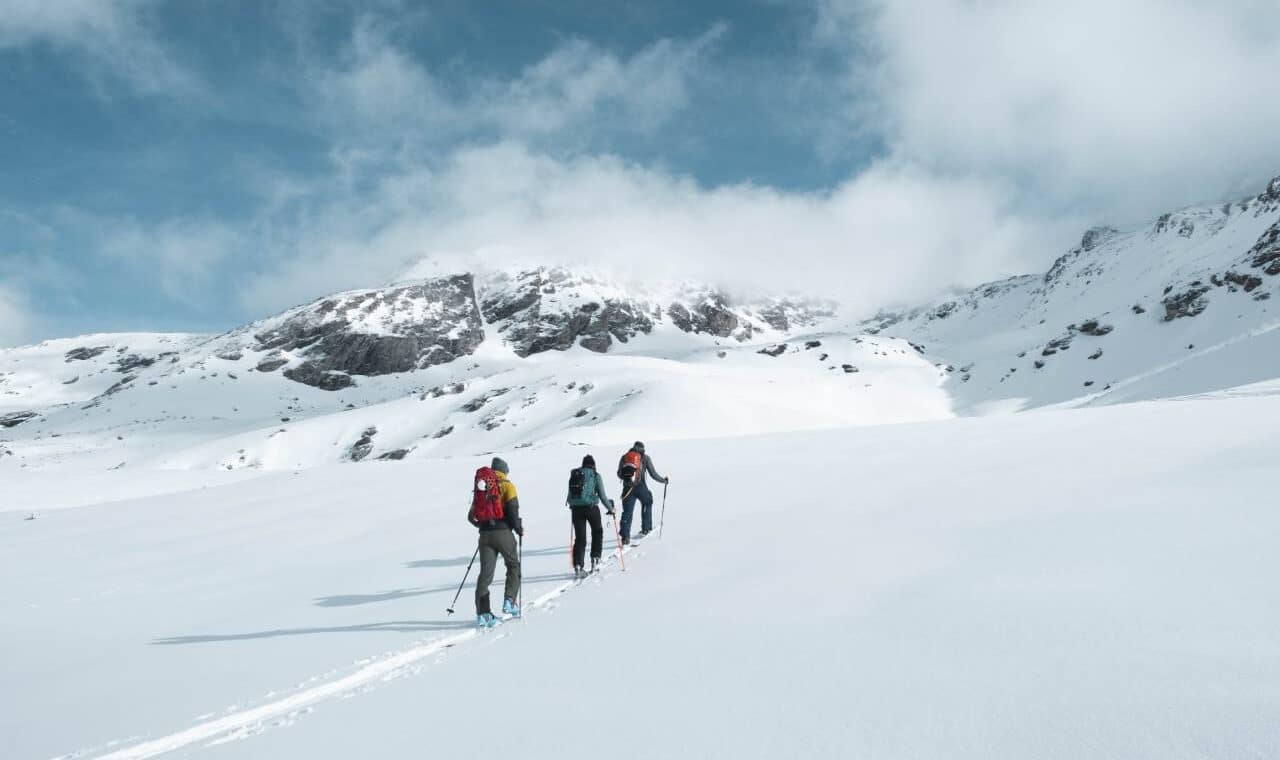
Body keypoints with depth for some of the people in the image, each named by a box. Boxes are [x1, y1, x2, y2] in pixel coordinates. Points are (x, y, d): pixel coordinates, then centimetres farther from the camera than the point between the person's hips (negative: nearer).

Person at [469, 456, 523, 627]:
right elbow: (512, 510, -12)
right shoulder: (507, 486, 0)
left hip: (485, 535, 4)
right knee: (514, 566, 15)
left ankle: (483, 613, -6)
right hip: (503, 533, -4)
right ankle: (509, 602, 2)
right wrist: (519, 528, 1)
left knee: (486, 572, 1)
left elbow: (471, 516, 15)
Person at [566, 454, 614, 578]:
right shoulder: (595, 476, 1)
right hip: (591, 507, -3)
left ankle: (578, 567, -3)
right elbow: (602, 495, -1)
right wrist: (610, 508, 11)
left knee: (579, 538, 6)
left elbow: (570, 494, 11)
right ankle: (595, 560, 15)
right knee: (597, 532, 20)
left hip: (576, 509, 3)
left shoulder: (574, 475, 10)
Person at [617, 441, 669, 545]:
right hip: (640, 487, -1)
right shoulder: (645, 458, 7)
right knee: (647, 504, 27)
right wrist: (663, 480, 21)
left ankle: (625, 537, -7)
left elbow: (619, 474, 12)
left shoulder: (624, 457, 13)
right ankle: (646, 528, 27)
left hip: (627, 488, 1)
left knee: (627, 512, 3)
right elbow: (653, 473, 6)